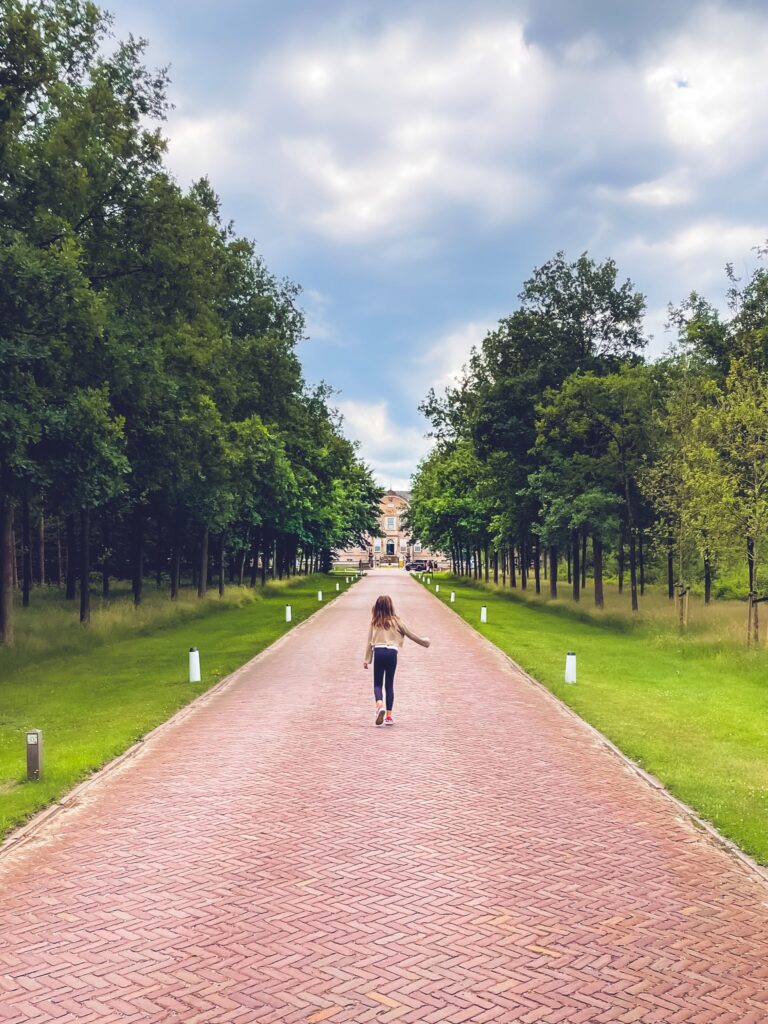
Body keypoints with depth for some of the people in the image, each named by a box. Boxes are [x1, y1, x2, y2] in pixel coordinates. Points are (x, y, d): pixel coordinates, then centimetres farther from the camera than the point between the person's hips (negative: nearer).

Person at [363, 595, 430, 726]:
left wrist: (366, 659, 11)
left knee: (377, 683, 7)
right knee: (389, 684, 10)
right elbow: (411, 635, 14)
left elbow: (369, 642, 7)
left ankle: (380, 705, -22)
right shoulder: (396, 621, 6)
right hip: (392, 653, 0)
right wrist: (424, 641, 30)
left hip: (378, 652, 0)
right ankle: (388, 715, 8)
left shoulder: (374, 622, 8)